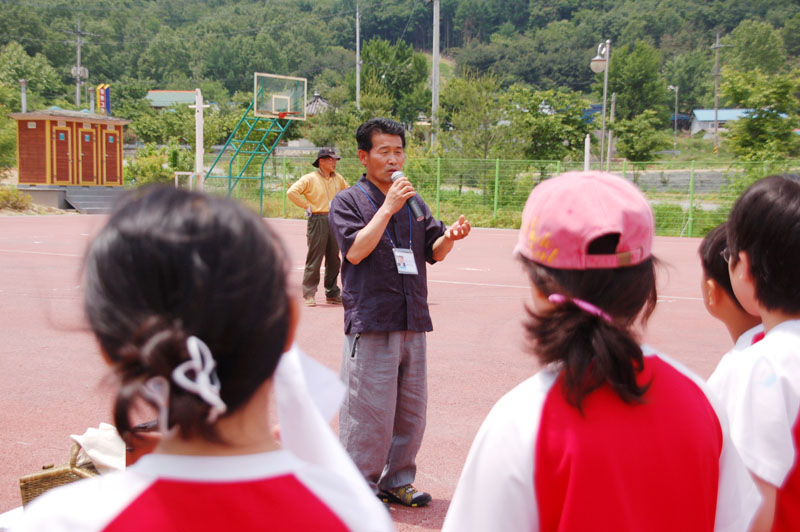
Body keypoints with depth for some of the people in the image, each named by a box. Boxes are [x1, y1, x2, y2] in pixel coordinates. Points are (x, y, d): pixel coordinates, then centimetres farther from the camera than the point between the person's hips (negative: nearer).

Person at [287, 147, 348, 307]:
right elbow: (292, 192, -14)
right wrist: (307, 206, -12)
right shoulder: (310, 179, -6)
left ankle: (332, 294, 19)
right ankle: (309, 295, 0)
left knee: (334, 259, 10)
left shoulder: (338, 178, 13)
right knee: (314, 259, -6)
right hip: (317, 220, -6)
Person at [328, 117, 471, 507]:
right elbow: (355, 250, -14)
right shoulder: (348, 201, 0)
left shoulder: (414, 202, 16)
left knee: (411, 409, 12)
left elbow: (434, 252, 10)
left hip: (412, 321, 6)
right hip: (370, 323, -6)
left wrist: (450, 236, -11)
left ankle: (396, 481, 26)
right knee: (369, 409, -4)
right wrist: (388, 207, -17)